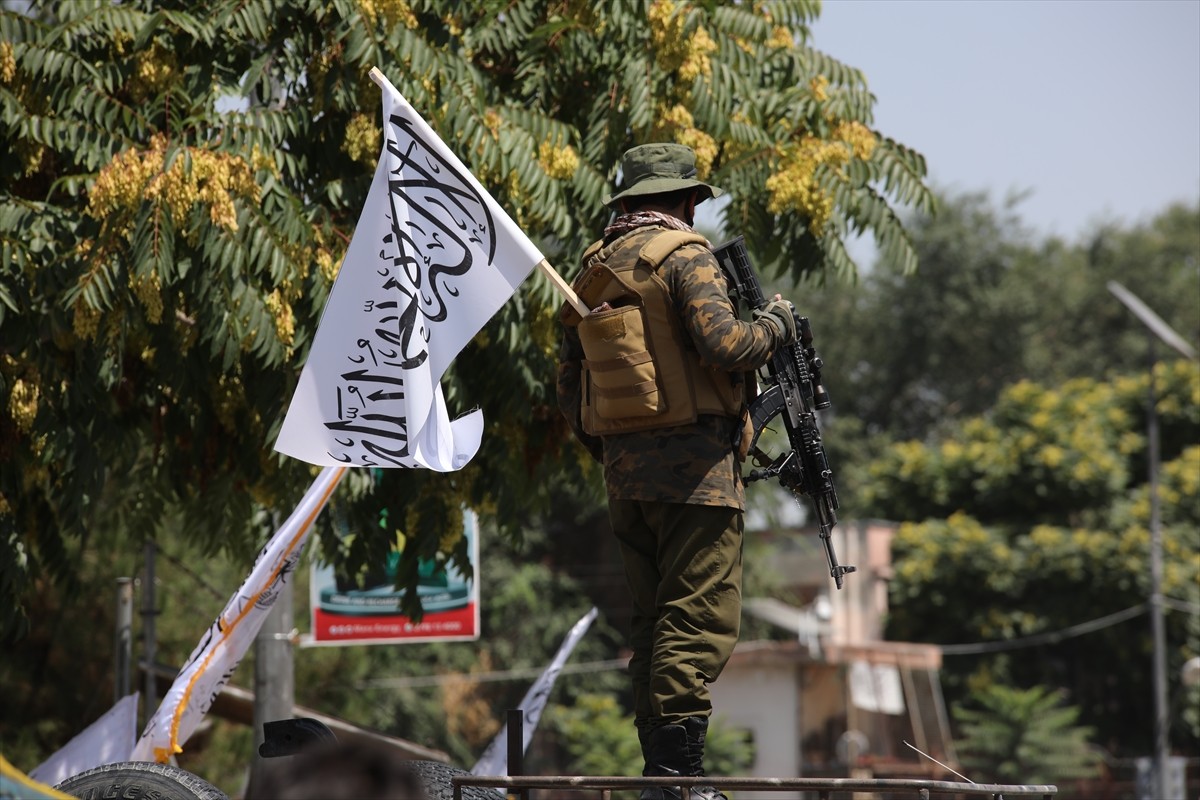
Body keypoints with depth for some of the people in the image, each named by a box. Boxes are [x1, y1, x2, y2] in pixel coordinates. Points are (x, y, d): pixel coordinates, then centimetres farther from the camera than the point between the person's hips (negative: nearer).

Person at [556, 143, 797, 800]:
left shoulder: (590, 271, 16)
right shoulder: (682, 255, -7)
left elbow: (570, 386, 19)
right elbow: (723, 343, -20)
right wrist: (774, 324, -1)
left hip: (624, 469, 8)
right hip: (691, 462, -8)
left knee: (652, 620, 11)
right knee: (697, 622, -9)